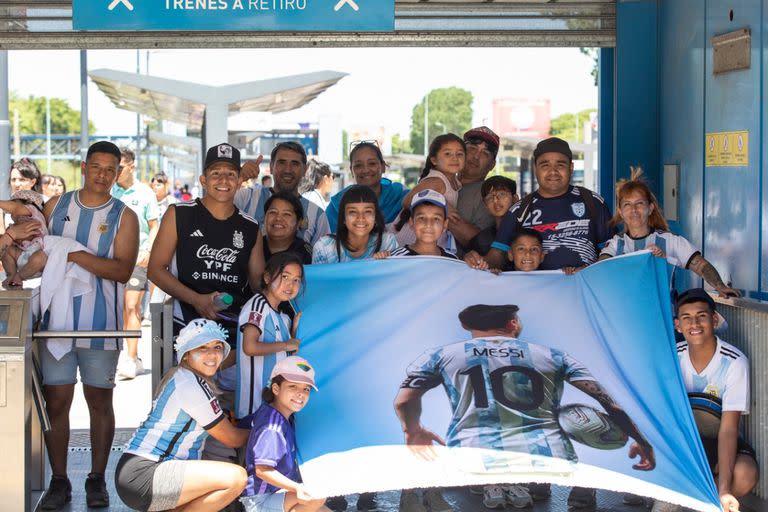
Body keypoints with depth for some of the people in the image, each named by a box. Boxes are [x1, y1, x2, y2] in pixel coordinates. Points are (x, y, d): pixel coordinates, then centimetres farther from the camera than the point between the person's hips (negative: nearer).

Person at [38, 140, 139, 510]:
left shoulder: (123, 217, 0)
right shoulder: (56, 206, 8)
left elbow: (123, 270, -13)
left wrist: (74, 255, -21)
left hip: (101, 323, -1)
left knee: (100, 400, 6)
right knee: (56, 400, 1)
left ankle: (97, 480, 18)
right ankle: (59, 482, 12)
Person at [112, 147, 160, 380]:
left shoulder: (145, 193, 0)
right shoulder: (109, 192, 9)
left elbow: (154, 226, 2)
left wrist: (149, 251, -11)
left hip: (138, 257, -4)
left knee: (132, 307, -11)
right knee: (122, 309, 6)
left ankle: (130, 360, -13)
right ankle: (135, 360, 14)